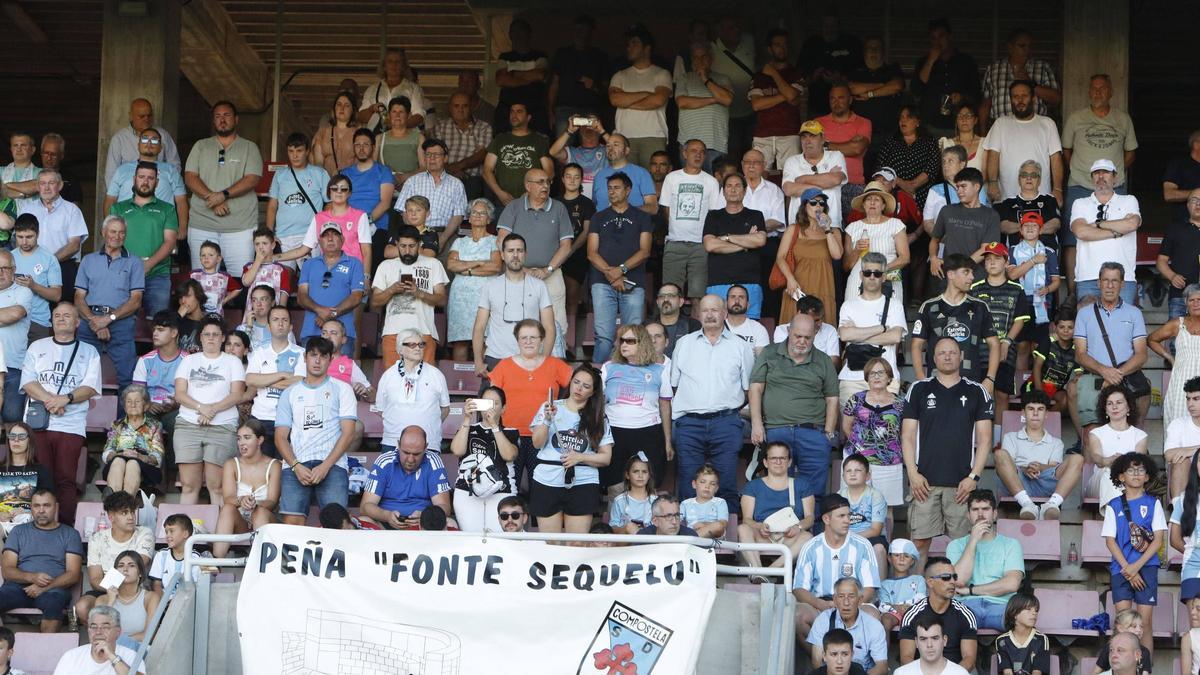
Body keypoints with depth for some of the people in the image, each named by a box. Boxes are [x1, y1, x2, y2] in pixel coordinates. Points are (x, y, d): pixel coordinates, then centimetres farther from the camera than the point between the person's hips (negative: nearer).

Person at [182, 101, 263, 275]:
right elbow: (190, 177, 2)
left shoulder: (249, 148, 8)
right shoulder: (201, 146, 14)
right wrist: (212, 199, -12)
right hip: (202, 224, 2)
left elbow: (252, 180, -5)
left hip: (240, 226, -2)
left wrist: (224, 195, -18)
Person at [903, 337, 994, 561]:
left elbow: (984, 439, 6)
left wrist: (974, 477, -4)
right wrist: (913, 473, -3)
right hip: (924, 481, 0)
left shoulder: (977, 392, 9)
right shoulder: (919, 390, 10)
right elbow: (907, 436, 8)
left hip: (962, 482, 0)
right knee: (920, 540, -3)